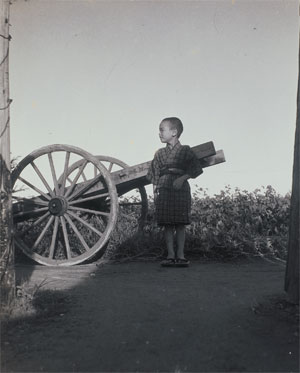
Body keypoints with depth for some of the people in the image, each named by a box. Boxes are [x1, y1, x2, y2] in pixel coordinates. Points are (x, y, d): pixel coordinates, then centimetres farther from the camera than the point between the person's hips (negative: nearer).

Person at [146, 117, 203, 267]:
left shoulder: (185, 151, 4)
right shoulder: (160, 153, 14)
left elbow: (195, 169, -2)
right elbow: (154, 177, 13)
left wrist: (182, 178, -15)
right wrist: (155, 193, 4)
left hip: (181, 189, -2)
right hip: (164, 191, 3)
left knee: (180, 224, 1)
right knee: (167, 225, 1)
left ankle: (180, 255, 8)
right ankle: (170, 255, 8)